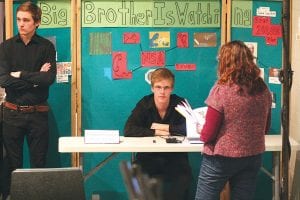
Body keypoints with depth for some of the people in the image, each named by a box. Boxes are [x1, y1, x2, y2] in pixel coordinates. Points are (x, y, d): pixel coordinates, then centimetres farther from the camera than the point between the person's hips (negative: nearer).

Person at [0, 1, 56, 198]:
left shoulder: (47, 47, 1)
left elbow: (50, 78, -12)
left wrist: (20, 75, -10)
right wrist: (35, 79, -12)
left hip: (38, 113, -1)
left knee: (39, 163, 6)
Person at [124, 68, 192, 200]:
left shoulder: (179, 104, -3)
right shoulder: (144, 104, -2)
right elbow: (128, 130, -12)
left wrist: (160, 127, -13)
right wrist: (156, 133, -18)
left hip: (175, 159, 0)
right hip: (148, 158, 0)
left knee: (182, 179, -28)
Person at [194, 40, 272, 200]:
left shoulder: (221, 89, -16)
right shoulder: (263, 89, 1)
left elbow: (208, 135, -14)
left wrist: (201, 130, 7)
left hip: (221, 158, -5)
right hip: (253, 157, 6)